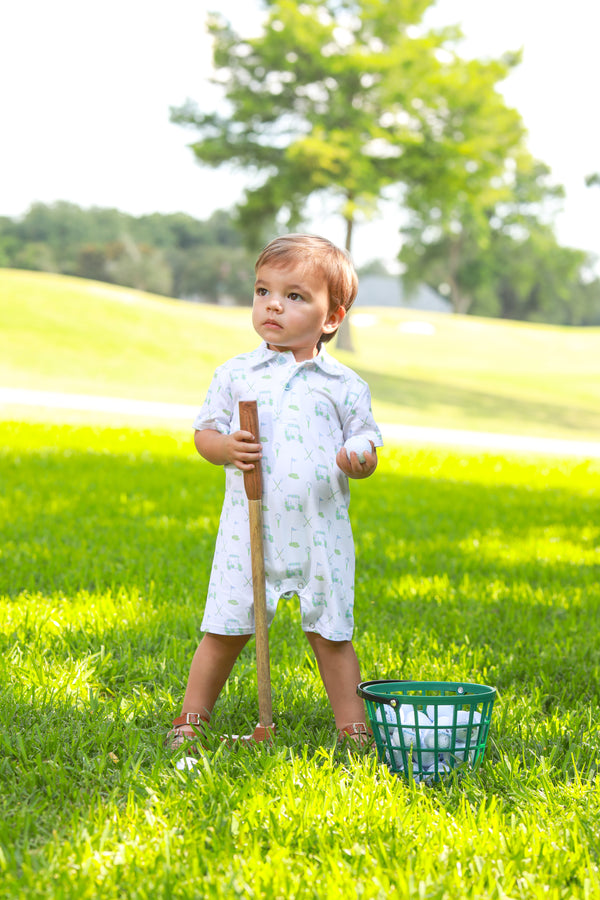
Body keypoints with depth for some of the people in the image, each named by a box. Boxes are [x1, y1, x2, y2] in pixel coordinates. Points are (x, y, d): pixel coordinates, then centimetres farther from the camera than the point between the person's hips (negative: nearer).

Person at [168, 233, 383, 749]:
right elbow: (204, 432, 9)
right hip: (249, 528, 1)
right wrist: (225, 447, -13)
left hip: (321, 532, 0)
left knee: (331, 633, 5)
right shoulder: (235, 374, 4)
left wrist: (361, 461, -17)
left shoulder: (345, 386, 2)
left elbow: (368, 449, 6)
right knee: (225, 629, 6)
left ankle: (353, 730, 16)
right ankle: (192, 717, 21)